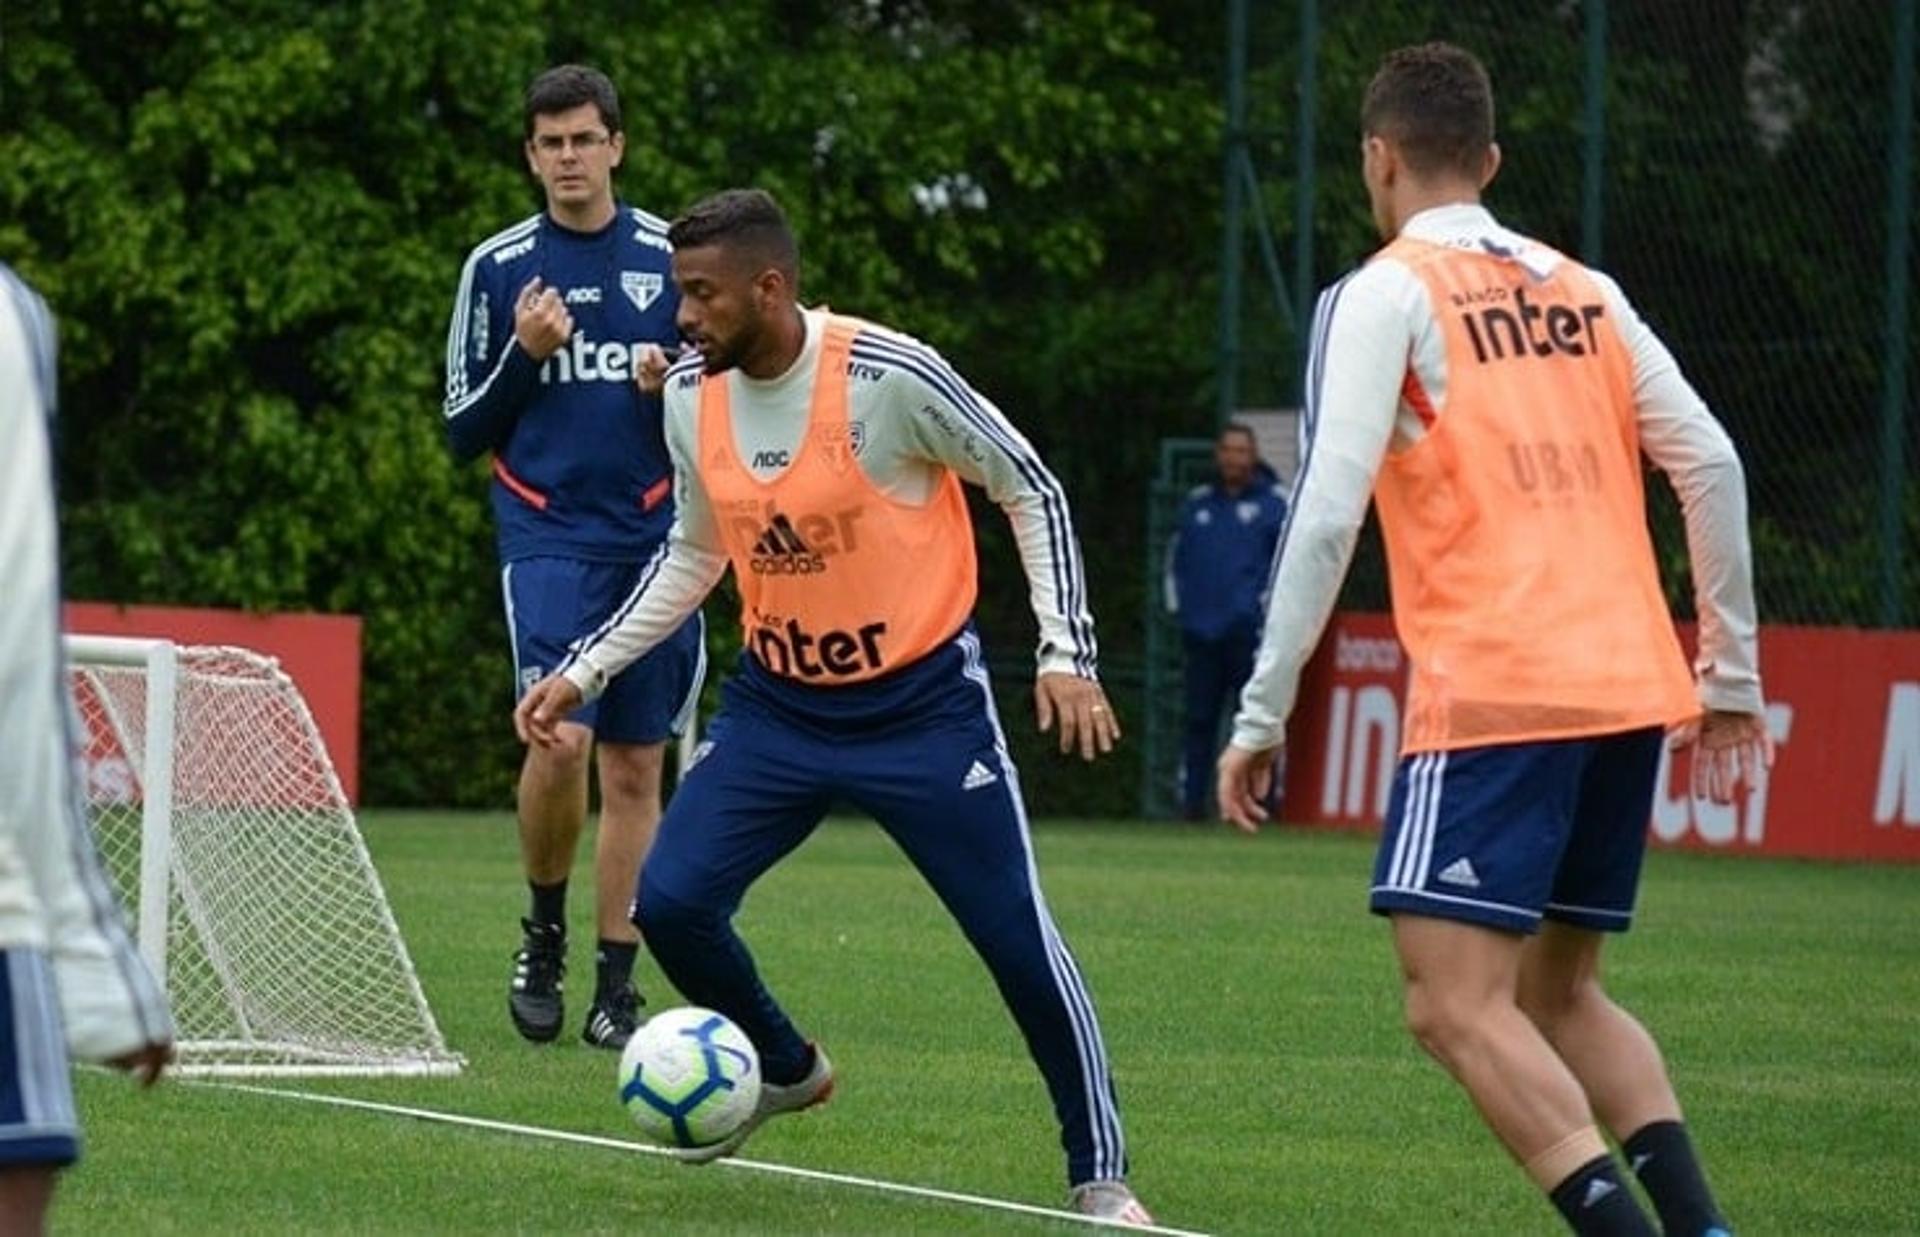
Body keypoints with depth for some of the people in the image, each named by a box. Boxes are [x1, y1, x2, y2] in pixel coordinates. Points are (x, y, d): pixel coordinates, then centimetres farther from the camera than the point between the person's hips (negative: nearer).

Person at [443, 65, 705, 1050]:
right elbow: (464, 432, 5)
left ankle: (616, 985, 11)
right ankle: (543, 933, 3)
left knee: (635, 765, 3)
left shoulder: (671, 259, 6)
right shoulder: (498, 267, 4)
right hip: (547, 534, -2)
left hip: (654, 538, 2)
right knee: (561, 737, -20)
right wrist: (524, 354, -11)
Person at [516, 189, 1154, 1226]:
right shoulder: (691, 397, -3)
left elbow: (1031, 492, -9)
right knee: (669, 902, -8)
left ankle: (1101, 1175, 10)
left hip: (922, 702, -5)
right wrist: (584, 671, 10)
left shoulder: (889, 377, -20)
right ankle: (783, 1070, 20)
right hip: (778, 704, 5)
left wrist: (1067, 652, -17)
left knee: (1019, 940, -7)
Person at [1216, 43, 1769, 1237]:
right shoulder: (1585, 292, 16)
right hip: (1632, 689, 7)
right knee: (1560, 996, 17)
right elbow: (1712, 468, 11)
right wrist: (1732, 674, 17)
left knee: (1457, 1004, -8)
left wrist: (1264, 712, -6)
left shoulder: (1387, 294, 0)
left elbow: (1329, 511, -9)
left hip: (1494, 694, -7)